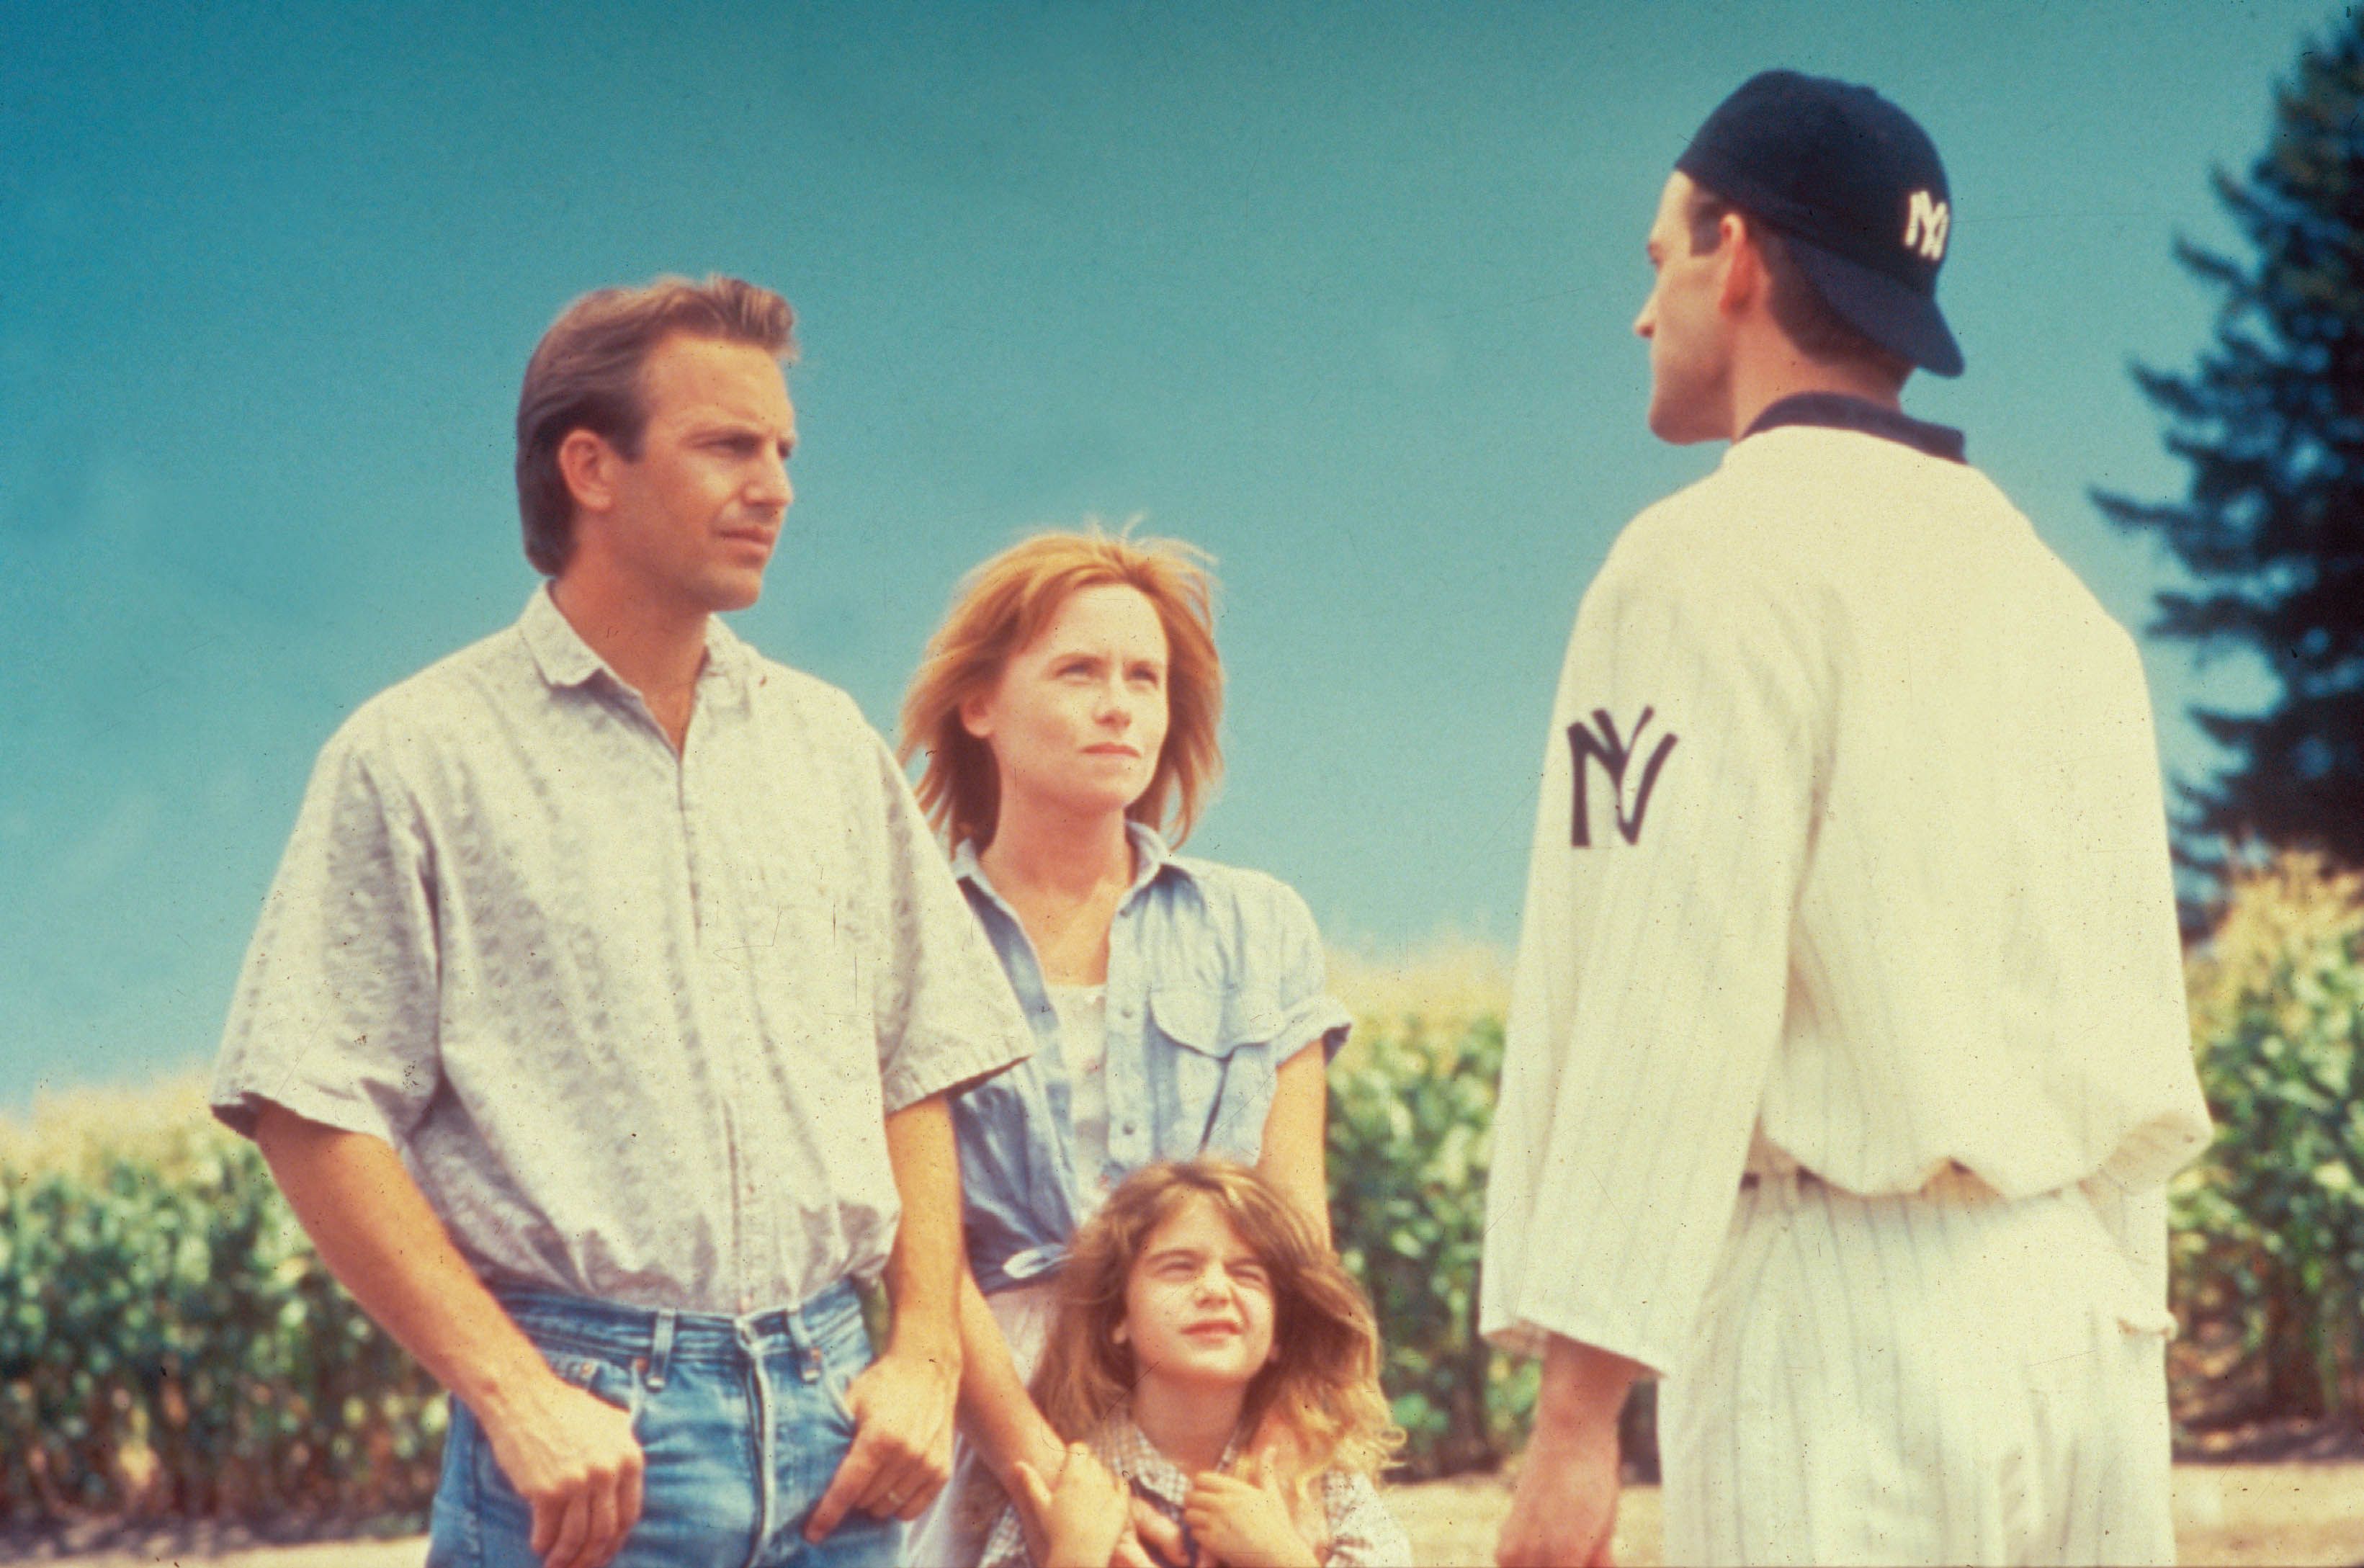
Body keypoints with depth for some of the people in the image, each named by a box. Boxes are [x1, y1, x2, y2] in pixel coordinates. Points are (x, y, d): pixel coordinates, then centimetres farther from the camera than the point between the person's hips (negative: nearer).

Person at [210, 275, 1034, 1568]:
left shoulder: (830, 747, 14)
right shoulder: (418, 757, -1)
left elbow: (918, 1073, 16)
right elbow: (315, 1118, -7)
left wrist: (925, 1358, 2)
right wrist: (516, 1397, -15)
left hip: (832, 1408, 4)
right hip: (582, 1426, -4)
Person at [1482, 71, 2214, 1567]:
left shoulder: (1716, 559, -5)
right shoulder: (2064, 601, 18)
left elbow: (1668, 1005, -13)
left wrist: (1575, 1409, -15)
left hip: (1840, 1293, -7)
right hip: (2087, 1321, 7)